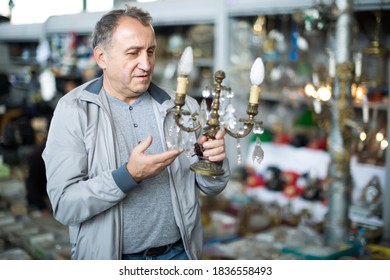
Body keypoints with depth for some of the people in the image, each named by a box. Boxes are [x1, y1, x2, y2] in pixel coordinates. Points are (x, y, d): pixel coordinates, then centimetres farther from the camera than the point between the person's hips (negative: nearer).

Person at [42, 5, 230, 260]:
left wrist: (214, 161, -18)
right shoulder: (73, 110, -11)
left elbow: (210, 187, 3)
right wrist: (129, 175, -29)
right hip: (109, 257, -2)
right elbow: (63, 205, -17)